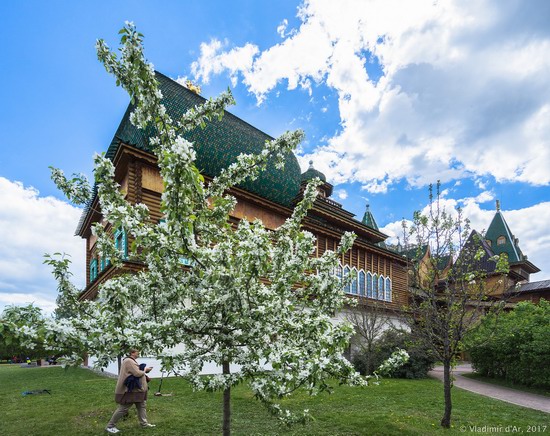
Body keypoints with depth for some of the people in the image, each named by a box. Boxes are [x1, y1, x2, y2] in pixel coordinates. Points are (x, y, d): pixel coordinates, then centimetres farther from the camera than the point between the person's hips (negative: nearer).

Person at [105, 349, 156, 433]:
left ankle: (144, 423, 20)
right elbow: (137, 373, -25)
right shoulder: (129, 361, -20)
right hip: (129, 390, -11)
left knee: (141, 406, 13)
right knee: (123, 408, -2)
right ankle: (110, 426, 11)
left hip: (136, 389, 11)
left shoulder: (132, 361, 15)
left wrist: (145, 369, 9)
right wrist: (144, 370, -8)